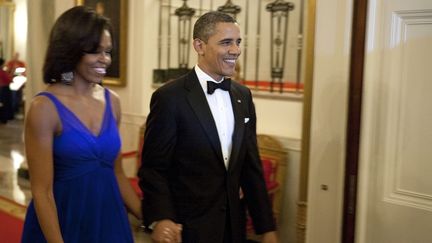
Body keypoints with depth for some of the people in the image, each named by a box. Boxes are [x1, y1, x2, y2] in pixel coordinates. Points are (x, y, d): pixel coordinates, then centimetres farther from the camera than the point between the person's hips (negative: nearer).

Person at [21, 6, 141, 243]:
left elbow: (116, 173, 9)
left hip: (109, 218, 5)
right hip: (62, 221, -5)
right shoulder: (45, 107, -14)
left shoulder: (112, 101, 2)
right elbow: (42, 192, -14)